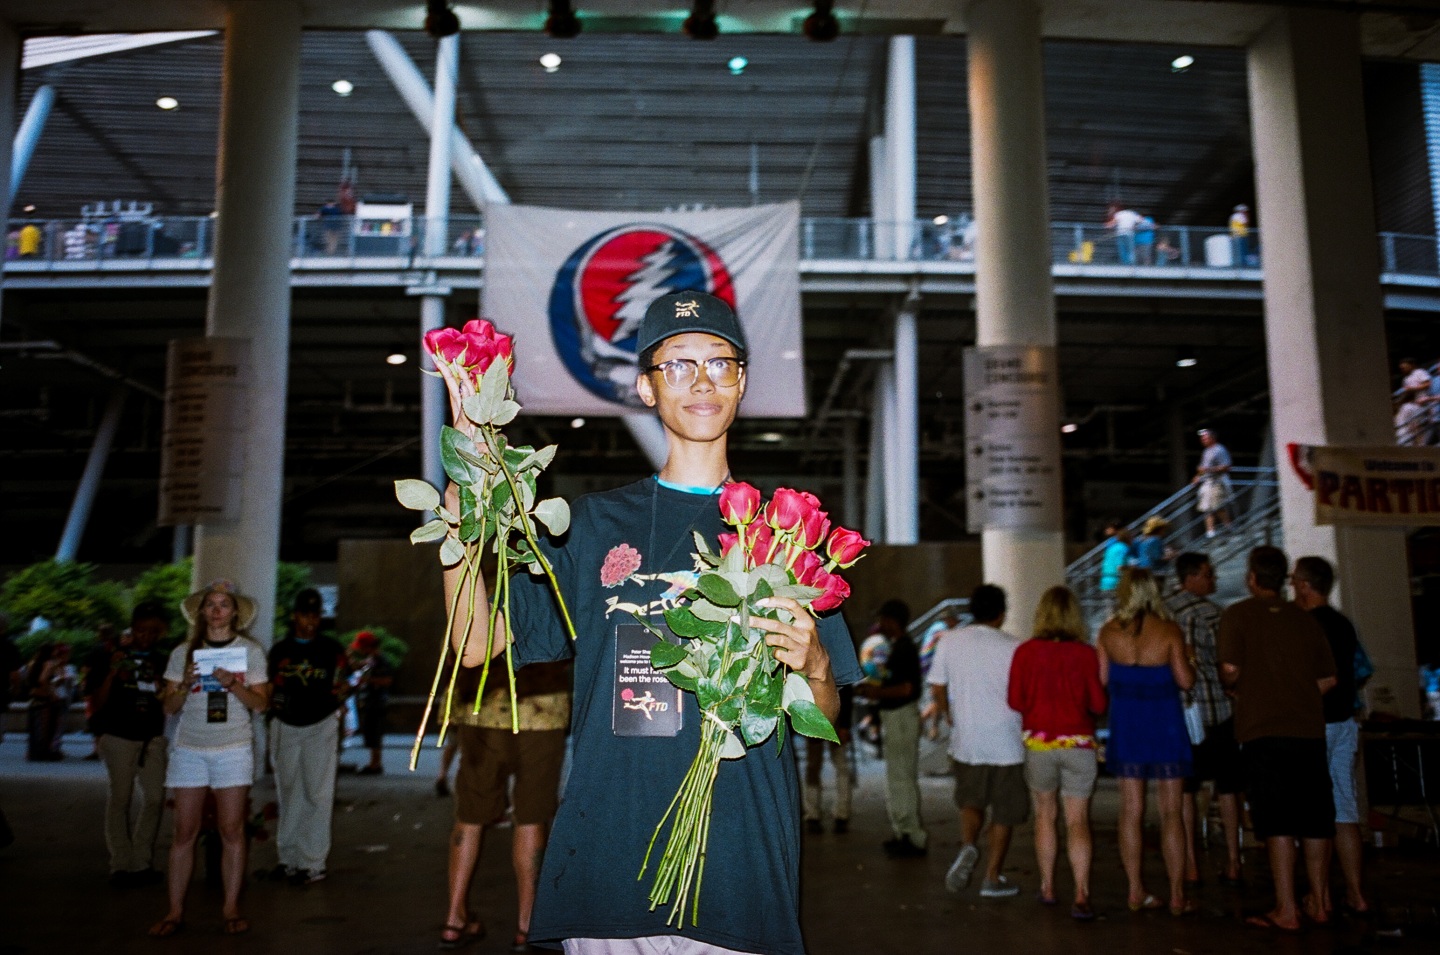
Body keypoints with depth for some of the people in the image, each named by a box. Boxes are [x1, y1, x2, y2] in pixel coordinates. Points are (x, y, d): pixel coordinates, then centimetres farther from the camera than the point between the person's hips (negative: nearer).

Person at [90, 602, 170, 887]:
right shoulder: (112, 657, -1)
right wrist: (111, 674, -19)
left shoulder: (161, 661, 9)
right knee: (120, 799, -2)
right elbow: (97, 703, -4)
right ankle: (120, 864, 7)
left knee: (155, 798, -2)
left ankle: (141, 862, 10)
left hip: (152, 738, 3)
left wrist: (162, 688, -7)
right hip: (119, 737, -3)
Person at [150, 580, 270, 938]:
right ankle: (175, 910, 10)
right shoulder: (184, 652, 7)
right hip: (189, 749, 1)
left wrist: (232, 684, -15)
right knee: (185, 832, 2)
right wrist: (185, 684, -13)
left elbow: (260, 703, 0)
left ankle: (231, 907, 7)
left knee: (232, 831, 0)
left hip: (234, 749, -1)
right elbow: (169, 706, 6)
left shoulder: (251, 651, 4)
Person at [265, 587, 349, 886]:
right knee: (287, 794, 10)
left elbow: (341, 689, 9)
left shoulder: (332, 649, 4)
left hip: (321, 726, -3)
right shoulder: (279, 650, 10)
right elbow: (269, 691, 15)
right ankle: (289, 858, 21)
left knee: (317, 794, -5)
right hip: (285, 727, 3)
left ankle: (313, 863, -1)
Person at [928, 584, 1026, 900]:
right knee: (1004, 813, 12)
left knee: (971, 801, 21)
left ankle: (967, 847, -3)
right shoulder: (1013, 647, -10)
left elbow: (937, 689, 2)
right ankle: (993, 878, 16)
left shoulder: (949, 642, -2)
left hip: (965, 742, 2)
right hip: (1005, 743, -2)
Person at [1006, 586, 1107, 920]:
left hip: (1038, 743, 1)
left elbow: (1014, 700, -5)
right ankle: (1081, 895, -8)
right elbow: (1099, 704, -5)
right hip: (1079, 744, -1)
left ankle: (1047, 888, 24)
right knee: (1077, 821, 2)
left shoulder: (1026, 652, -7)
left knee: (1045, 816, 17)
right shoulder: (1086, 653, -8)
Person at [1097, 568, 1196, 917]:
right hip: (1164, 725, -2)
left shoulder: (1108, 632, -5)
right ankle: (1177, 895, 8)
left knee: (1131, 809, 9)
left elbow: (1101, 679, -2)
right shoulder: (1169, 631, -11)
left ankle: (1136, 891, 14)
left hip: (1125, 727, 2)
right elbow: (1185, 680, -11)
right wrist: (1187, 662, 9)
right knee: (1171, 812, 5)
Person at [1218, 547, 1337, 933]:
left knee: (1277, 824, -2)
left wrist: (1233, 685, 8)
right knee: (1314, 821, 13)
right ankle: (1319, 903, 22)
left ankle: (1286, 910, 0)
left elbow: (1230, 669, -13)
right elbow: (1328, 679, 9)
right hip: (1309, 728, 4)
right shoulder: (1305, 618, 11)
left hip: (1263, 730, -4)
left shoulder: (1238, 614, -2)